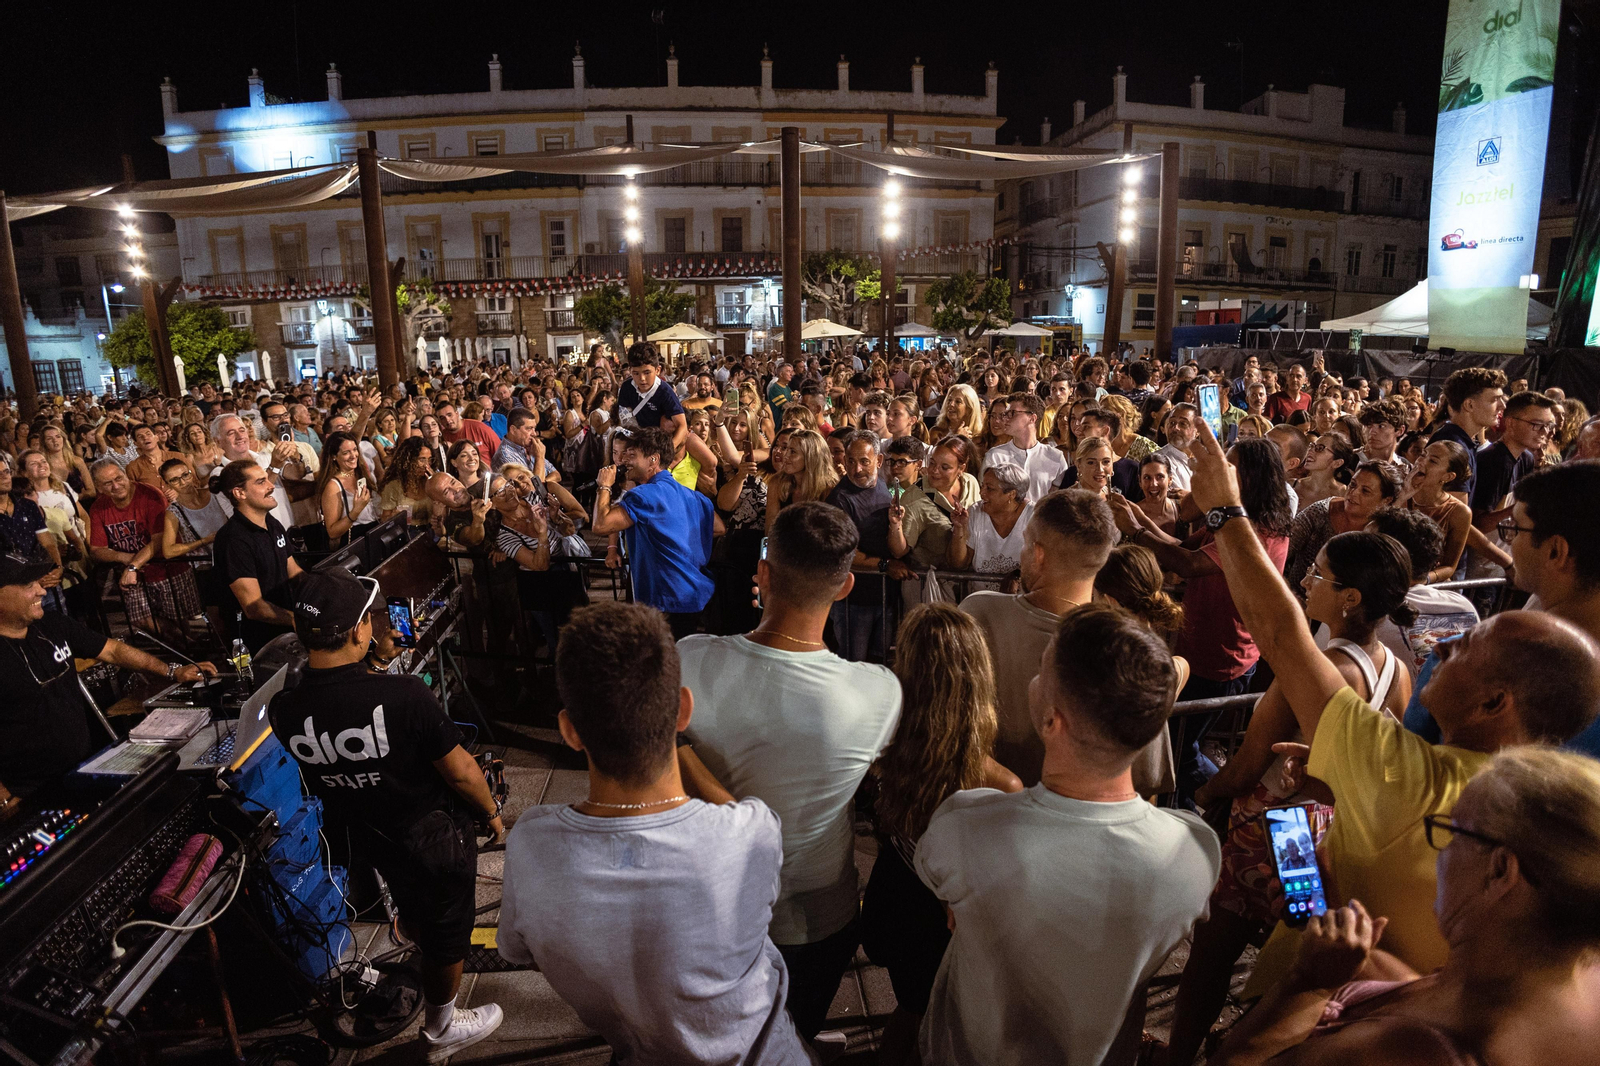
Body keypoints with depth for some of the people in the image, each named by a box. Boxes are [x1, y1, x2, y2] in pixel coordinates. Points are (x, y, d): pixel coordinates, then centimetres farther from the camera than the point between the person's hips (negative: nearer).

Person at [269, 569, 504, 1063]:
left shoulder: (283, 710, -20)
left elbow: (311, 784, -1)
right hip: (434, 838, -4)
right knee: (445, 933, 21)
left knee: (414, 908, 36)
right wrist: (491, 813, -4)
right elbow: (459, 770, -22)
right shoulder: (403, 695, -36)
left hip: (363, 838, 5)